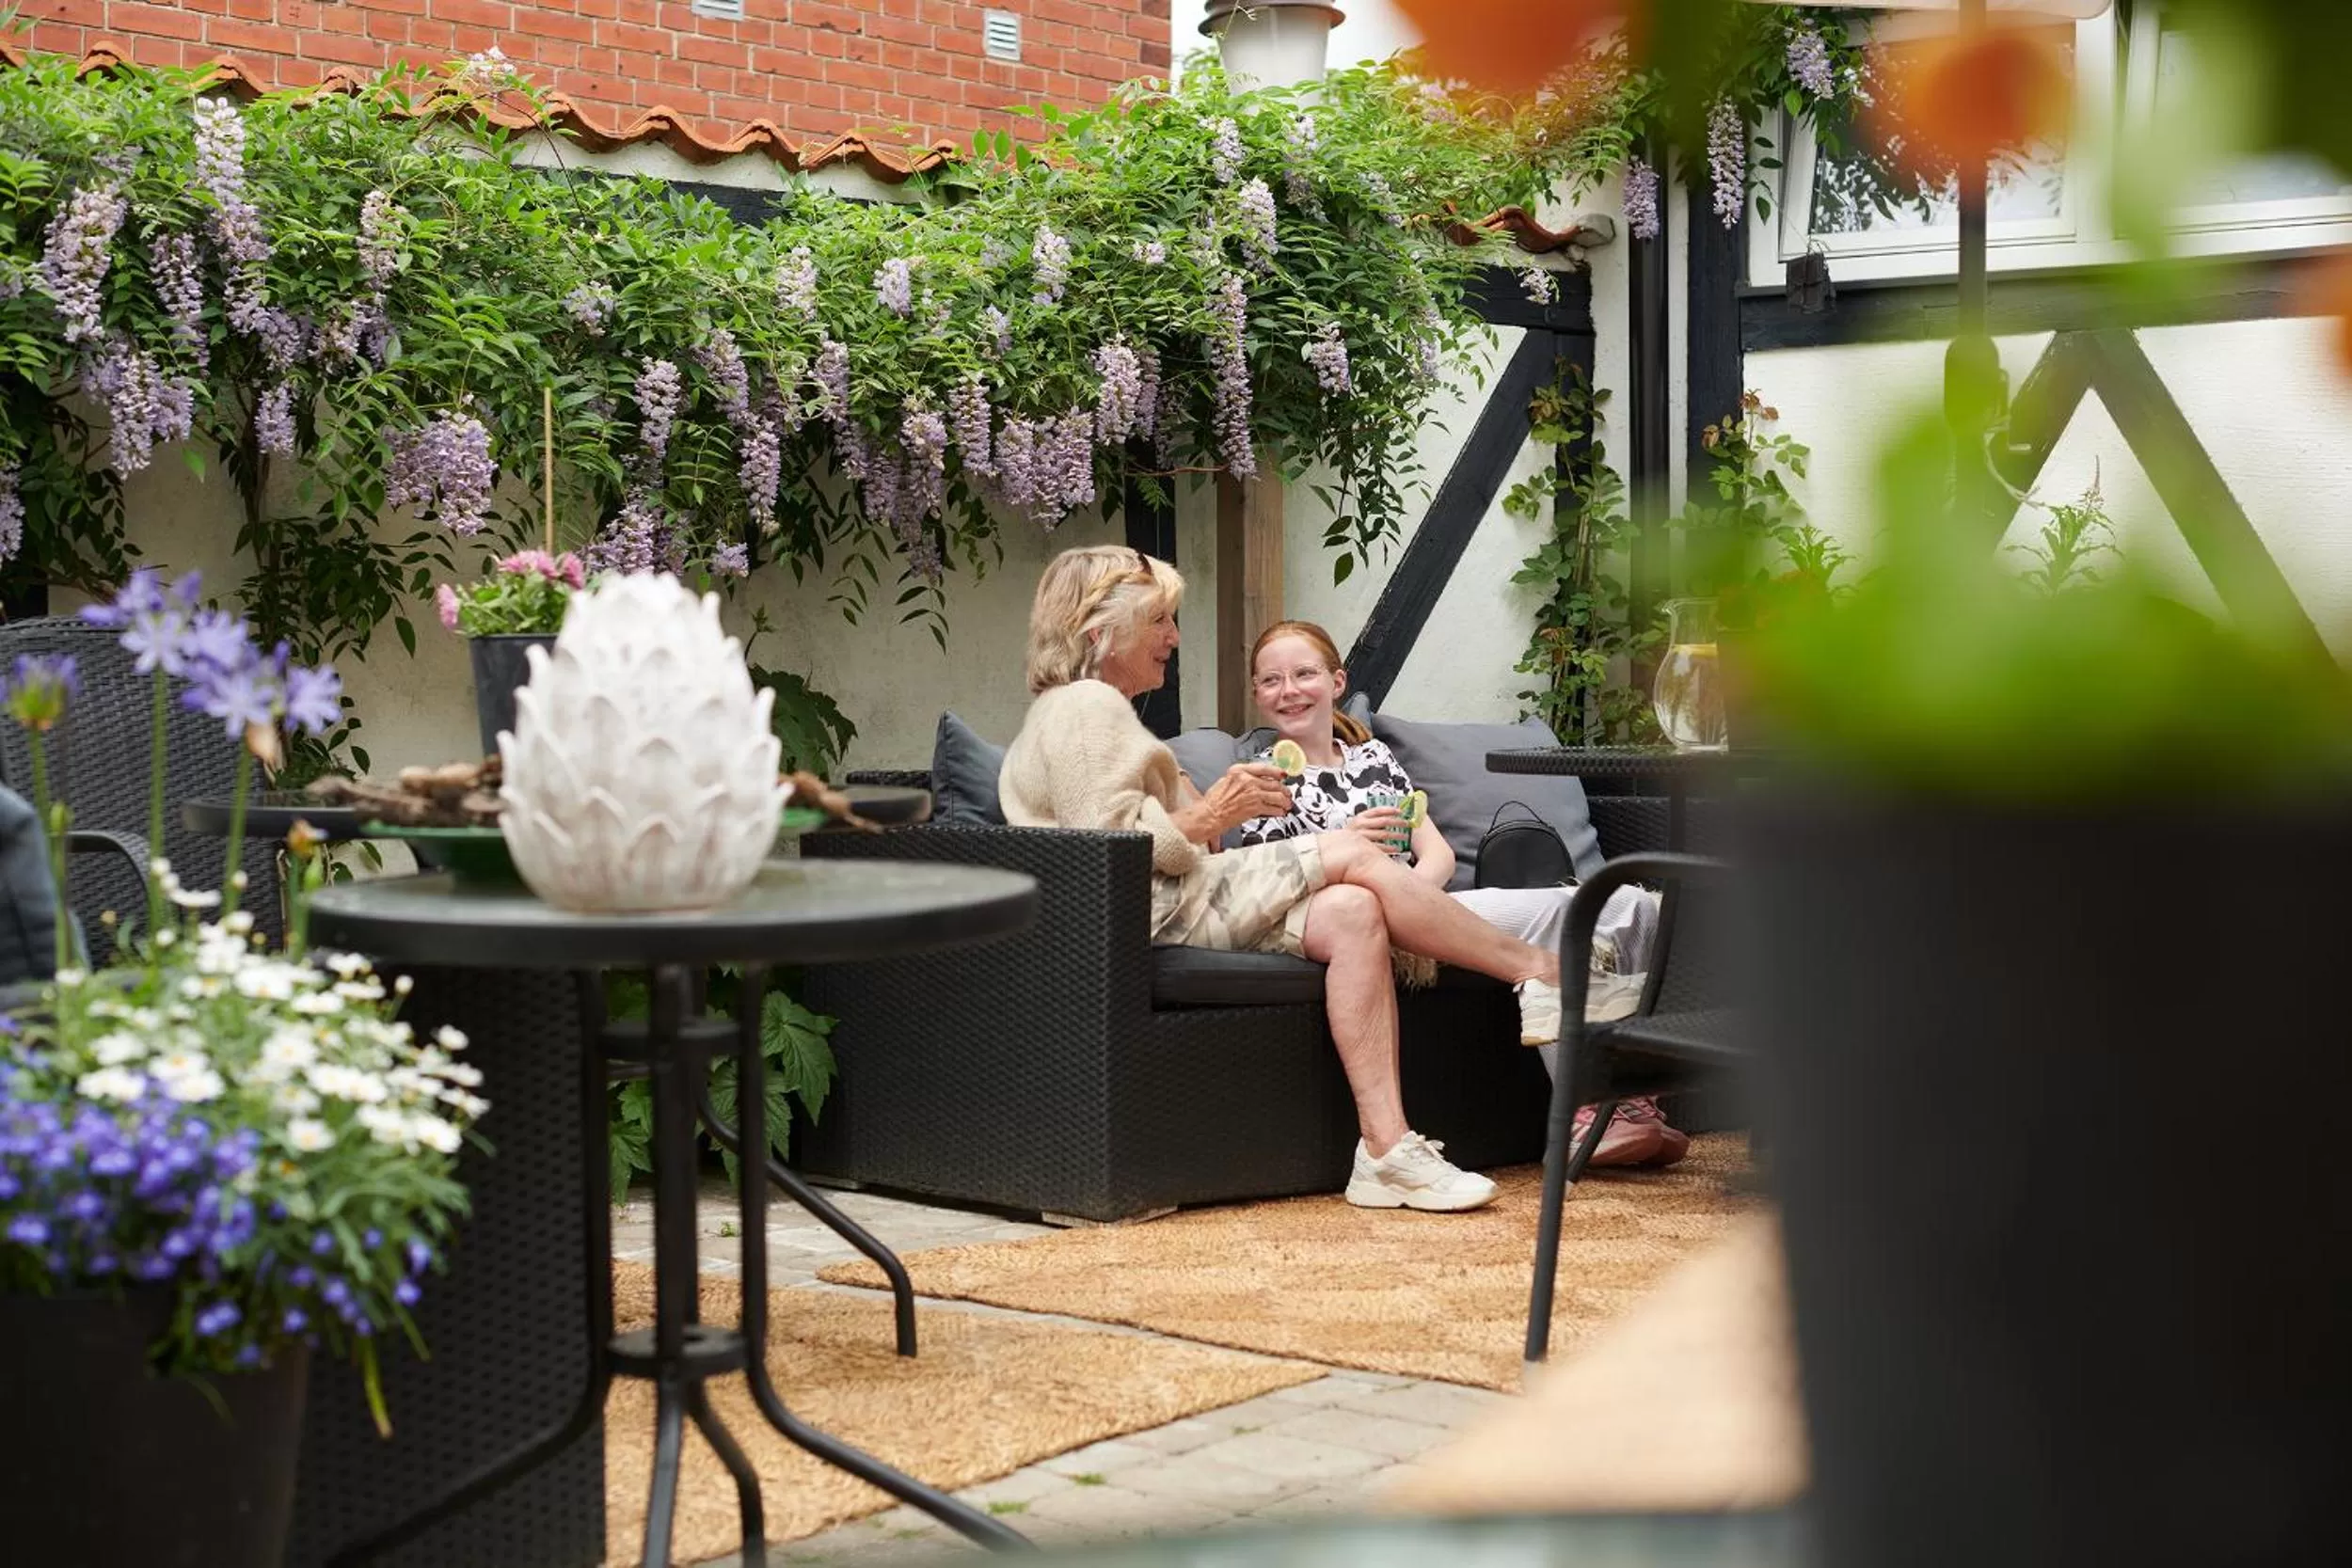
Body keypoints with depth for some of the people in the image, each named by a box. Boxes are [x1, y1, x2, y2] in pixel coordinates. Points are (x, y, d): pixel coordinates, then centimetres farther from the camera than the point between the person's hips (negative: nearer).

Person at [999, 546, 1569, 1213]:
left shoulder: (1097, 709, 31)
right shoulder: (1086, 707, -4)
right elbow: (1108, 840, -18)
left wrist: (1218, 803, 11)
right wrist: (1207, 818, -9)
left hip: (1173, 906, 10)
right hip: (1158, 912, -10)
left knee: (1351, 913, -13)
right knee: (1353, 855, -15)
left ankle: (1387, 1147, -24)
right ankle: (1537, 971, -9)